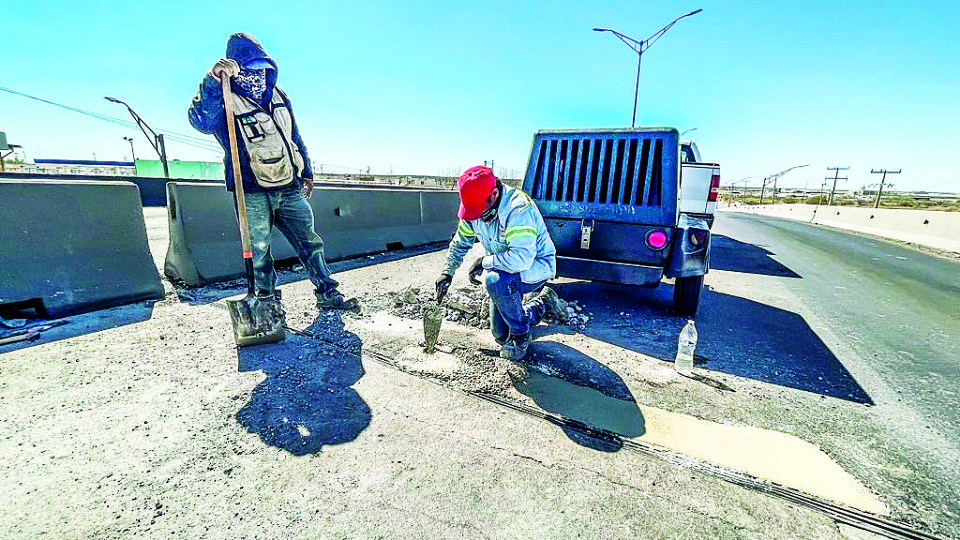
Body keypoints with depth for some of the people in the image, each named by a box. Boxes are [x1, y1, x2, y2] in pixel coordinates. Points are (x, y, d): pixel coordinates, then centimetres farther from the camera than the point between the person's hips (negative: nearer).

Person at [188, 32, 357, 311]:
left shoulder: (279, 95, 13)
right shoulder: (226, 102, -6)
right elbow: (202, 121, -28)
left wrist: (306, 171, 23)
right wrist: (213, 80, -40)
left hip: (289, 189, 5)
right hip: (252, 195, -4)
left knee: (310, 242, 6)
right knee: (258, 251, 4)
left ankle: (328, 293, 15)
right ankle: (267, 298, 22)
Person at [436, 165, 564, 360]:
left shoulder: (519, 209, -32)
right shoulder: (475, 208, -8)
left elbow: (521, 258, -42)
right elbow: (460, 242, 7)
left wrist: (484, 262, -28)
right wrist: (447, 272, -4)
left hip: (536, 267, -7)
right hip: (505, 271, 8)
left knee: (495, 280, -39)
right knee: (500, 335, 10)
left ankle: (520, 335, -14)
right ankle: (542, 303, 32)